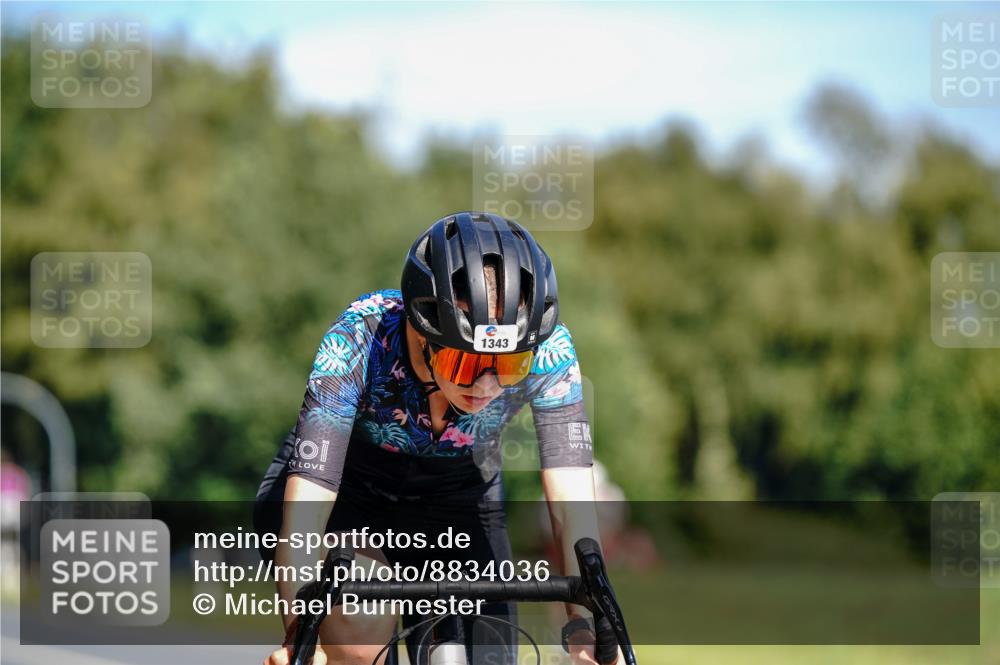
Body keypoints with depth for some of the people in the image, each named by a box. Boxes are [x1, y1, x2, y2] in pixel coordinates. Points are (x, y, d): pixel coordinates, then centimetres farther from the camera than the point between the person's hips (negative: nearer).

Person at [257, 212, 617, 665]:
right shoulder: (359, 341, -34)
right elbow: (307, 500, -40)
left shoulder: (546, 352, -28)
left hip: (456, 503, 3)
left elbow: (571, 500, -33)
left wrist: (584, 626, -48)